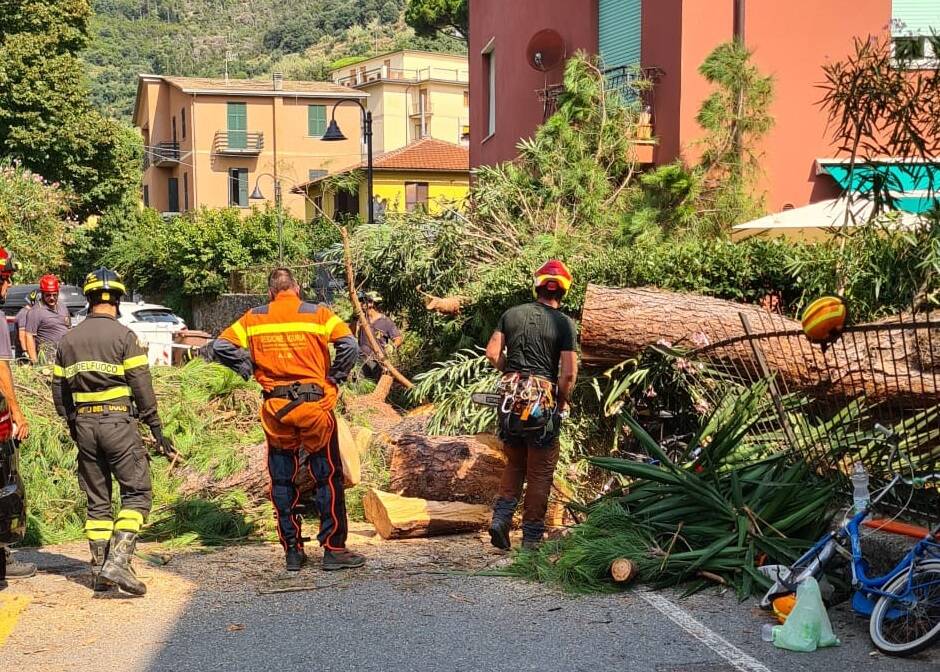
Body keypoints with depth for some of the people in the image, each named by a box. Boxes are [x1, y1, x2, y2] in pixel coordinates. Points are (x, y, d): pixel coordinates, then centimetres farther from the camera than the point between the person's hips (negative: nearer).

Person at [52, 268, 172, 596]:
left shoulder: (68, 340, 10)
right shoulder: (123, 336, -7)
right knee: (137, 494, 0)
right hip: (118, 422, -5)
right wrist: (156, 429, -3)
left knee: (97, 501, 13)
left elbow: (59, 391, 12)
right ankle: (117, 561, -14)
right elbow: (142, 387, -9)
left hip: (83, 425, 5)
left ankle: (99, 570, 14)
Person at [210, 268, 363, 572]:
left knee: (282, 481, 13)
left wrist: (250, 368, 8)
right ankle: (333, 549, 7)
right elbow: (349, 346, -13)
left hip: (276, 408, 2)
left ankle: (292, 552, 15)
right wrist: (334, 378, 0)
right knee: (328, 478, 7)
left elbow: (220, 347, 0)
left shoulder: (254, 319, 6)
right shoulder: (319, 314, -1)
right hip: (315, 404, -2)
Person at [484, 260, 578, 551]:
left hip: (510, 398, 4)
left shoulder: (512, 314, 4)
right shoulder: (564, 323, -7)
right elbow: (569, 373, -12)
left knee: (515, 464, 21)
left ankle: (501, 518, 6)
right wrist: (562, 402, 5)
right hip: (543, 401, -4)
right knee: (540, 473, 7)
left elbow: (493, 354, 4)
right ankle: (531, 537, 10)